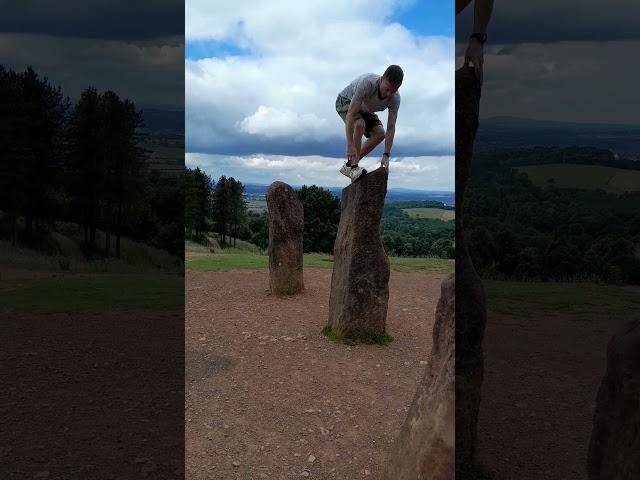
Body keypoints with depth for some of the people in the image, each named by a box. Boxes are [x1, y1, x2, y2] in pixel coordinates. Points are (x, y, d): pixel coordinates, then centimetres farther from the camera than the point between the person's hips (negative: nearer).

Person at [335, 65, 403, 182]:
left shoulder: (395, 98, -26)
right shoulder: (367, 82, -41)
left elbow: (391, 127, -24)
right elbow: (351, 114, -43)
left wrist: (386, 155, -33)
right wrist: (350, 145, -46)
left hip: (364, 109, 5)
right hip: (346, 101, -5)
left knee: (380, 133, -13)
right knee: (359, 124, -33)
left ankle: (349, 165, -5)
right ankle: (353, 167, -26)